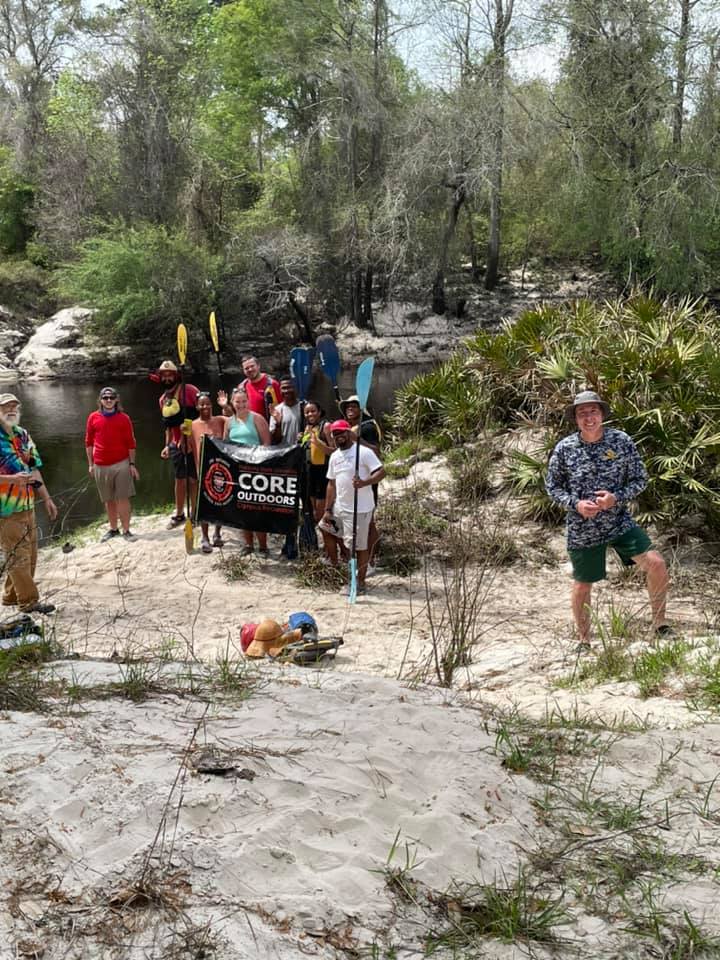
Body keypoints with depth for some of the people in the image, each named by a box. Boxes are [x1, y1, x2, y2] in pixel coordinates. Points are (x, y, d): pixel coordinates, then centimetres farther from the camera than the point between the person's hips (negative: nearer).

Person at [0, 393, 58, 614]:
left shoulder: (23, 435, 11)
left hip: (27, 506, 8)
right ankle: (29, 601, 5)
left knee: (29, 555, 13)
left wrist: (46, 498, 15)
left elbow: (34, 468, 17)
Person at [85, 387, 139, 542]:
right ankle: (113, 529, 19)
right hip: (101, 466, 2)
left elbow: (131, 443, 4)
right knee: (108, 500, 9)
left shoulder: (124, 418, 2)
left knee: (123, 498, -4)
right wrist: (90, 464, 8)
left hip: (121, 464, -2)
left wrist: (132, 464, -1)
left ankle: (126, 530, 0)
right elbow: (89, 442, 10)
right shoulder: (93, 417, 5)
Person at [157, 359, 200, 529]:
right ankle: (179, 514, 23)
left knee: (193, 480, -1)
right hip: (176, 445, 6)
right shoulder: (163, 399, 12)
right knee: (179, 480, 14)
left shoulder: (188, 390, -10)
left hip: (192, 442, -6)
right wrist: (167, 445, 17)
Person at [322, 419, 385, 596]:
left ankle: (360, 584, 11)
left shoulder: (364, 452, -12)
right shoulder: (334, 456, 10)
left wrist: (364, 482, -34)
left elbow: (381, 472, -18)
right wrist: (328, 510, 10)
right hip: (339, 507, 8)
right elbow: (332, 484, 14)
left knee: (359, 546, -2)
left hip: (360, 509, -8)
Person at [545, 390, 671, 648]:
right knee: (583, 586, 10)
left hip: (620, 522, 1)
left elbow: (640, 479, -1)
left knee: (656, 564, -15)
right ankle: (583, 642, 33)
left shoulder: (621, 441, -8)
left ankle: (659, 624, 7)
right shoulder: (564, 448, -8)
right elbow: (553, 486, 1)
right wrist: (575, 504, -17)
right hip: (582, 529, 0)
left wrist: (617, 498, -19)